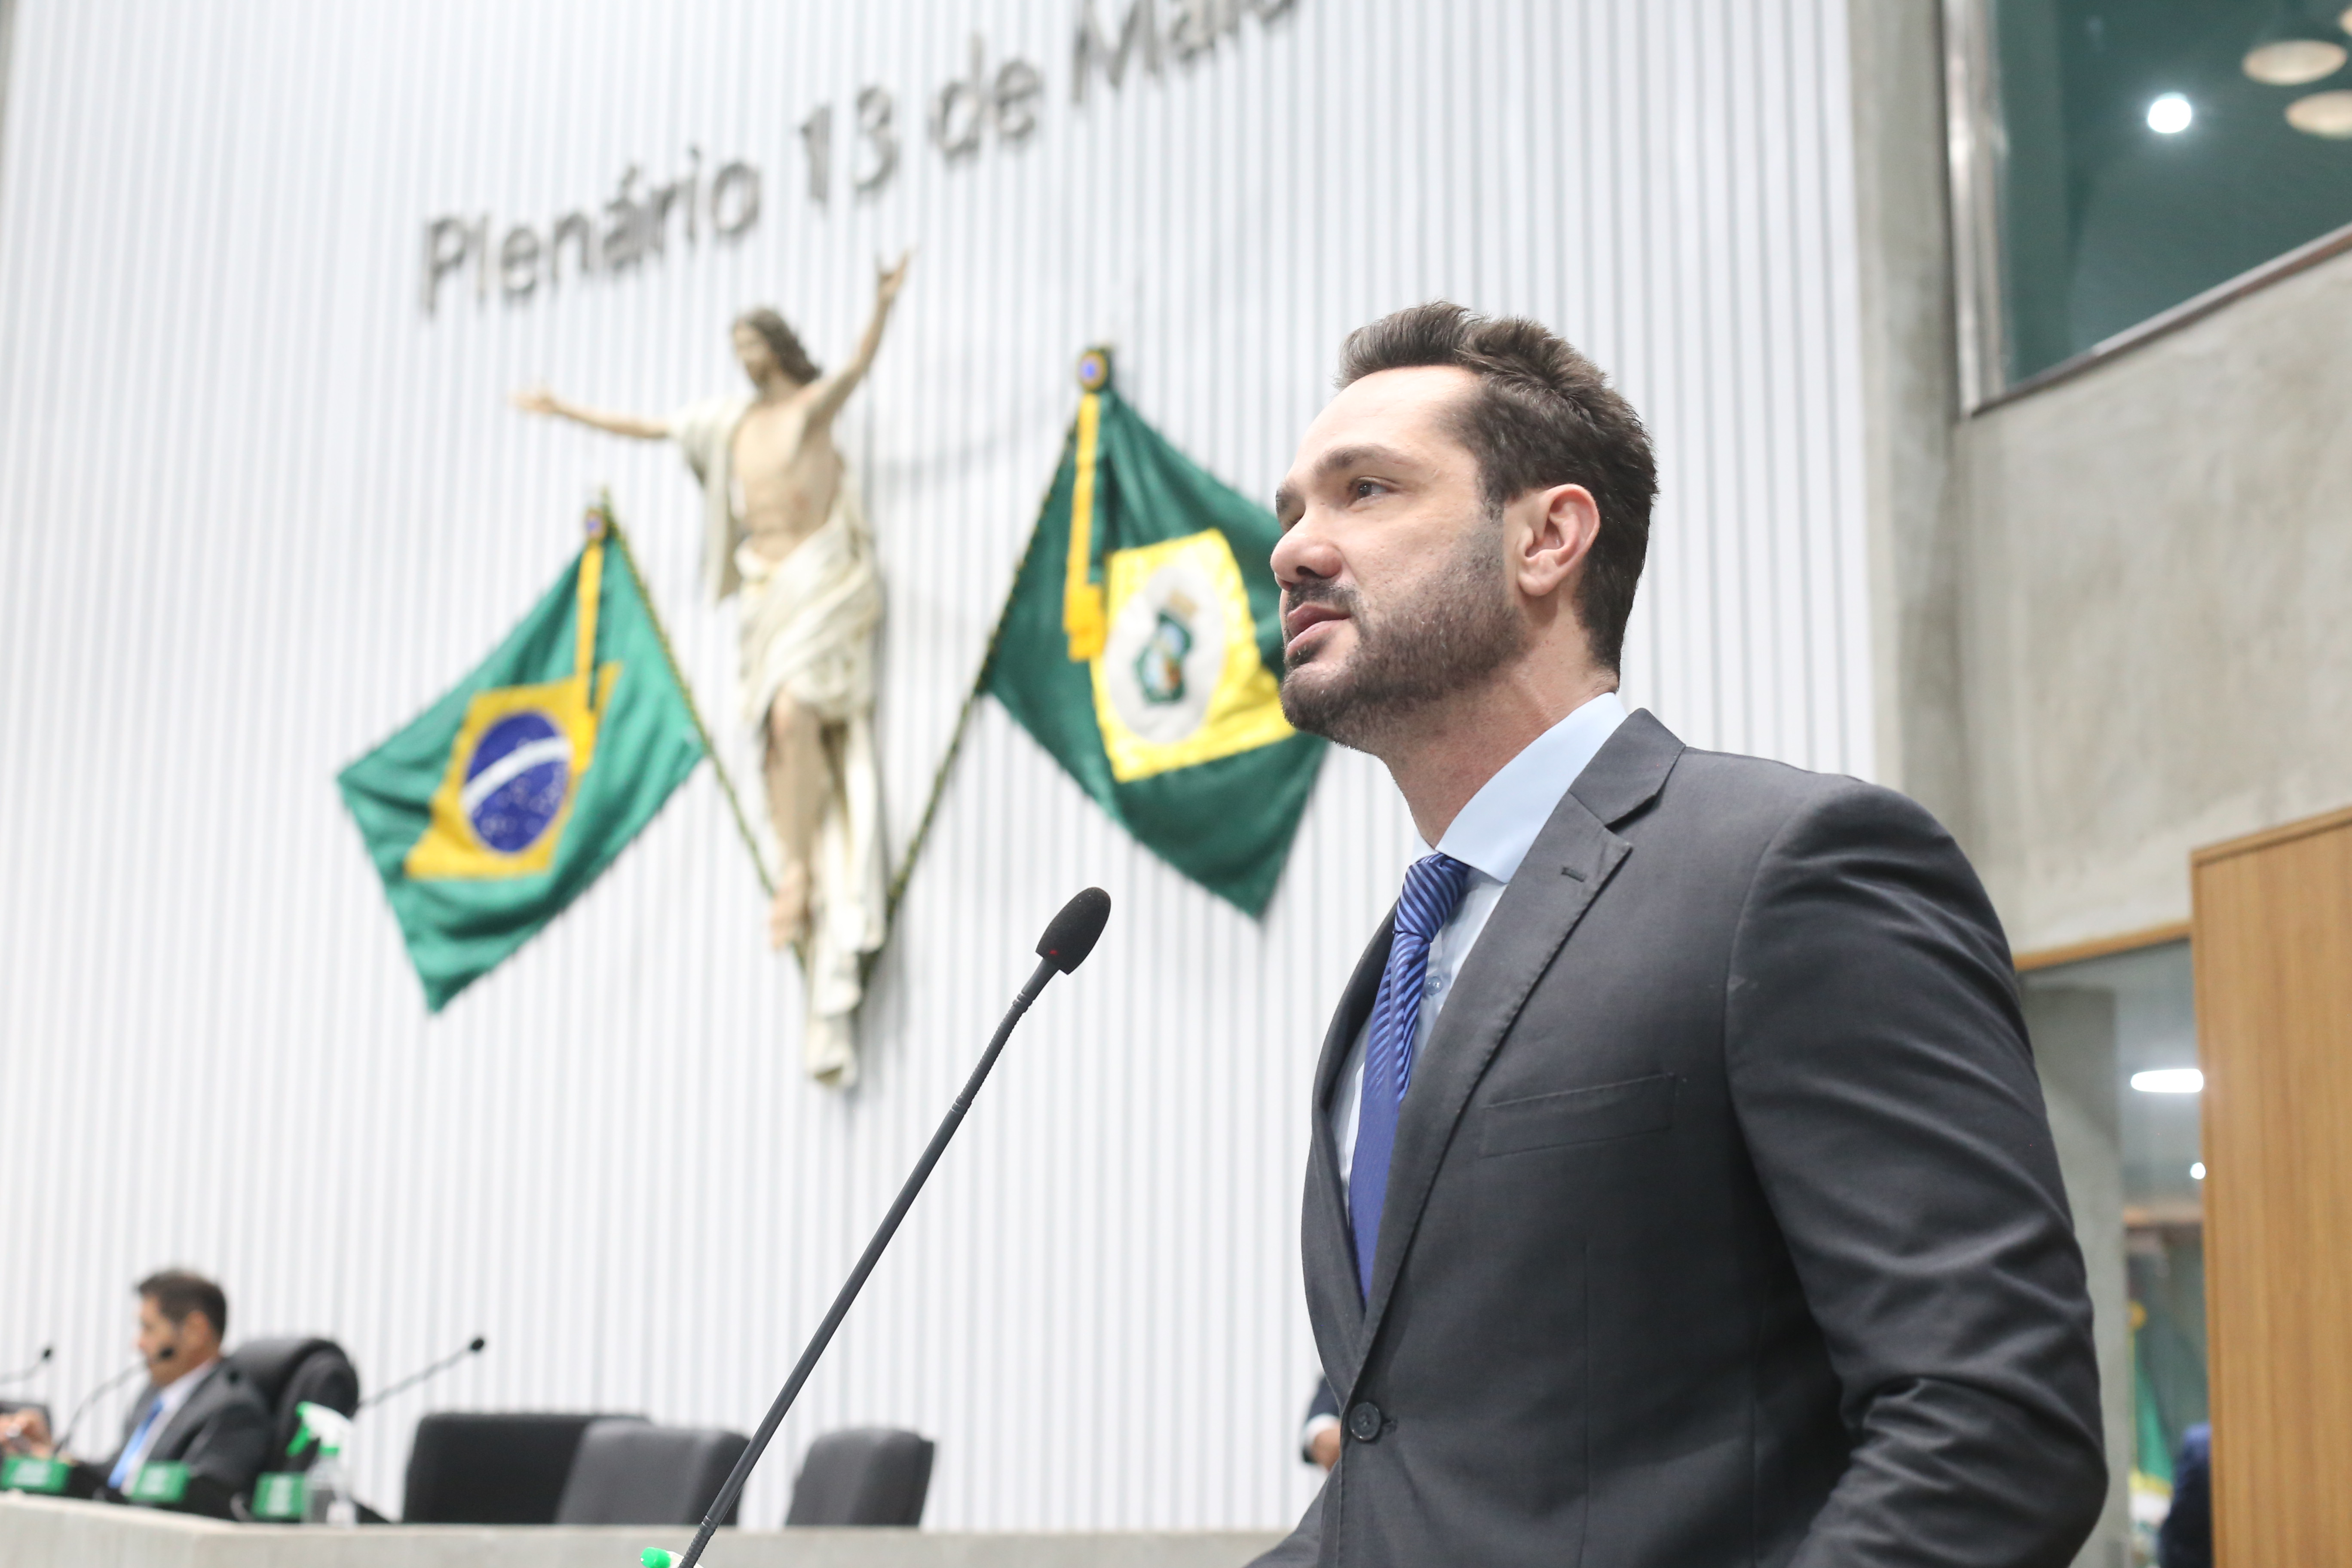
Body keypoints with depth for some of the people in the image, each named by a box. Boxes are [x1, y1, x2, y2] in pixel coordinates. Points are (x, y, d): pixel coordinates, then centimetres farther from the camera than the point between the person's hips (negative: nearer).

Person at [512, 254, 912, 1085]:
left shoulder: (814, 403, 2)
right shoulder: (730, 420, 18)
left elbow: (858, 366, -19)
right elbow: (643, 426, 28)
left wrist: (884, 303, -38)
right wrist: (564, 410, 35)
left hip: (823, 580, -5)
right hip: (765, 588, 5)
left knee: (794, 711, -29)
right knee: (779, 733, -8)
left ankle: (798, 873, -19)